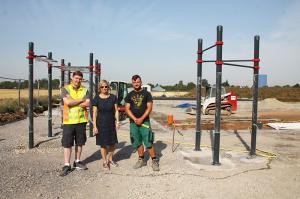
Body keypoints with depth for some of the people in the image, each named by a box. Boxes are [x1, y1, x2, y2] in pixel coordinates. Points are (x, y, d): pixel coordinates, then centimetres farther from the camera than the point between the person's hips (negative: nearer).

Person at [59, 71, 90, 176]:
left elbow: (87, 103, -7)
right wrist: (81, 100, -10)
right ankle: (67, 165, 9)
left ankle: (77, 161, 27)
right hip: (69, 121, -3)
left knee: (79, 142, 12)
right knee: (67, 143, 0)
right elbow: (67, 102, -18)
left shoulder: (85, 90, 7)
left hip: (81, 120, 3)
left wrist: (73, 103, -14)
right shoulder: (66, 89, -1)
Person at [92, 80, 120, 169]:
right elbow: (94, 113, -4)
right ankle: (105, 161, 22)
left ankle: (110, 159, 30)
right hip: (101, 124, -2)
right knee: (103, 144, 5)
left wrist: (117, 121, -3)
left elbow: (116, 110, 6)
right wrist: (94, 126, -8)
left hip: (111, 123, 2)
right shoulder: (96, 98, -4)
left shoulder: (113, 97, 1)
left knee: (112, 143, 9)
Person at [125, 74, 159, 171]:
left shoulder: (147, 94, 2)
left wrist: (141, 118, -13)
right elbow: (127, 108, 4)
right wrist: (134, 119, -10)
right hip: (133, 122, 4)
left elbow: (149, 107, -4)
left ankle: (154, 161, 5)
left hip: (144, 121, -3)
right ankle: (141, 160, 25)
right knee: (137, 142, 11)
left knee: (148, 142, -6)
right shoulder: (129, 95, 9)